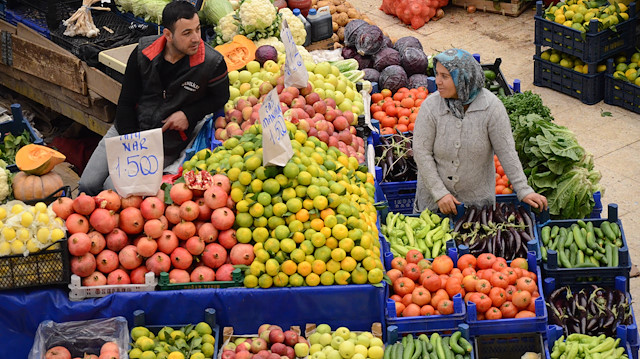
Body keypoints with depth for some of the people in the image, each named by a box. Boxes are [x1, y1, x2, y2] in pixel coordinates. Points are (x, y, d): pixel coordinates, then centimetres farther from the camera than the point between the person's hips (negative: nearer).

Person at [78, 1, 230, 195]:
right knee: (87, 185, -2)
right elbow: (126, 102, 0)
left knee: (113, 188, -17)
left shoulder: (212, 62, -15)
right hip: (127, 129, 3)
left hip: (167, 143, -3)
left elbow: (220, 97, 5)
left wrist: (189, 114, -11)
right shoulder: (143, 52, -7)